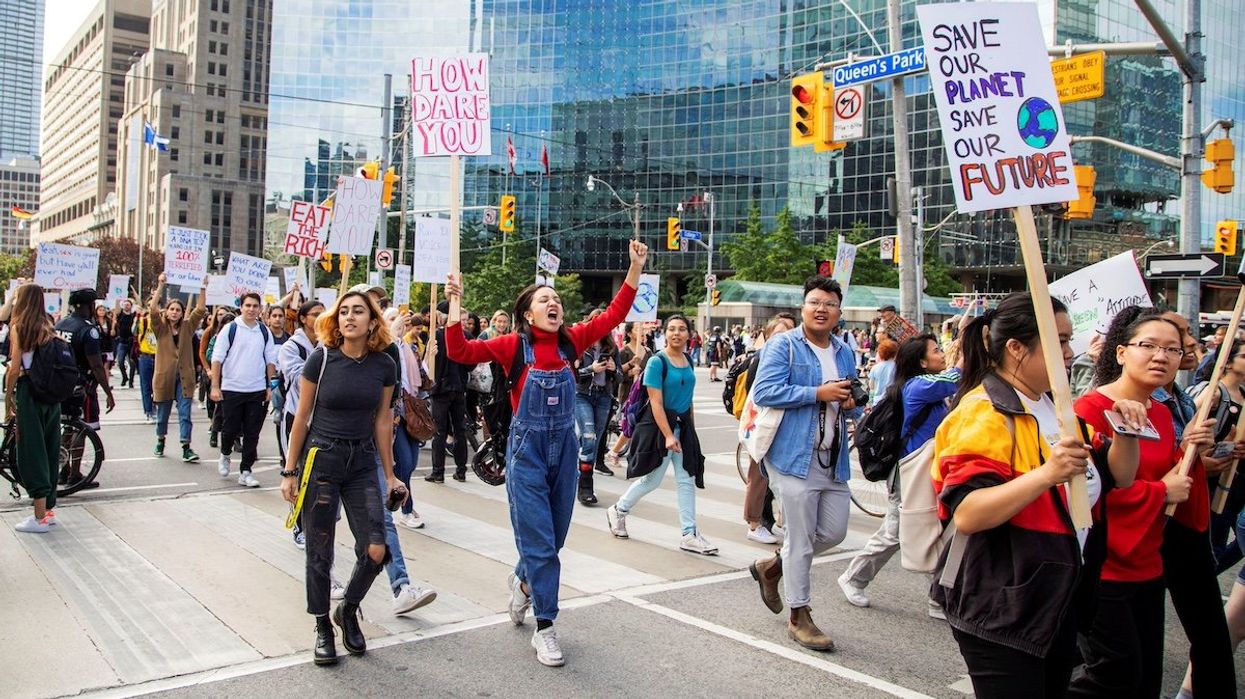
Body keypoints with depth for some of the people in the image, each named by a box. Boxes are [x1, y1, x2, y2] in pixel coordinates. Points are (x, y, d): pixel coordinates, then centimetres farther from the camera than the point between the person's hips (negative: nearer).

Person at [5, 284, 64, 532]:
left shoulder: (18, 327, -6)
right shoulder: (47, 326, 8)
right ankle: (48, 509, 20)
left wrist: (8, 399, -2)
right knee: (50, 449, 12)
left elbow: (15, 368, -10)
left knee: (31, 451, -1)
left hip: (29, 392, -6)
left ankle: (40, 518, -1)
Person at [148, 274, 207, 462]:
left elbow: (201, 309, -3)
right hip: (164, 376, 0)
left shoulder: (188, 327, 6)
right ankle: (160, 440, 34)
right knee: (162, 413, 13)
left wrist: (202, 289, -11)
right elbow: (153, 310, -14)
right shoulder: (160, 327, 2)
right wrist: (160, 286, -19)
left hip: (184, 377, 0)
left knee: (185, 414, -5)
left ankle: (186, 448, -6)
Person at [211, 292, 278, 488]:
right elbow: (217, 359, -3)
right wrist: (215, 386, -9)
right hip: (232, 389, -2)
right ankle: (225, 454, 35)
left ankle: (245, 471, 12)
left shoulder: (265, 332, 6)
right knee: (230, 429, 4)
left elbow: (270, 361, 11)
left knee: (252, 434, 3)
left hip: (257, 390, 2)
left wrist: (271, 386, 5)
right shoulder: (229, 329, -3)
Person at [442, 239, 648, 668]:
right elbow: (460, 352, -13)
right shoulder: (514, 346, -7)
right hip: (527, 448, -4)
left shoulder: (571, 341, 1)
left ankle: (523, 581, 46)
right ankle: (545, 628, 8)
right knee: (538, 541, -3)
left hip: (564, 447, 4)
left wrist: (635, 268, -11)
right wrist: (455, 306, -23)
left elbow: (614, 314, -4)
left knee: (555, 538, 16)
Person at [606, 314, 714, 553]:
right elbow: (656, 402, -17)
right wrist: (668, 435, -22)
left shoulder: (688, 361, 7)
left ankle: (690, 535, 9)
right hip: (659, 425, -6)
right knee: (651, 480, 3)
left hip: (684, 425, 6)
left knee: (687, 480, 4)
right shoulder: (657, 362, -14)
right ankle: (618, 511, 27)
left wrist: (690, 430, 16)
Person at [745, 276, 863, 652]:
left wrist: (852, 404, 0)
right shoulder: (783, 345, -6)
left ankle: (772, 566, 34)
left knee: (834, 532, 11)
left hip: (834, 459, 7)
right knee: (801, 539, -1)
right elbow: (764, 392, -17)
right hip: (794, 455, -7)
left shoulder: (844, 352, 15)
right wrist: (817, 394, -19)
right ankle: (799, 617, 14)